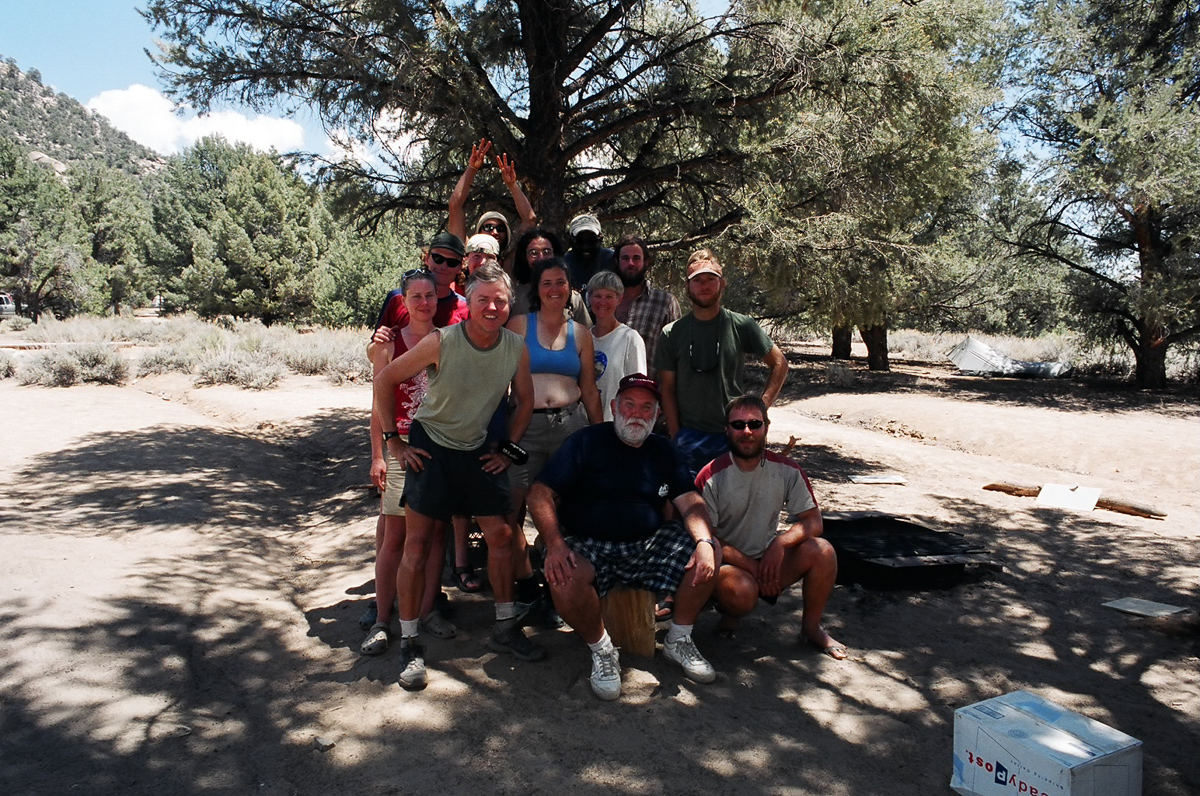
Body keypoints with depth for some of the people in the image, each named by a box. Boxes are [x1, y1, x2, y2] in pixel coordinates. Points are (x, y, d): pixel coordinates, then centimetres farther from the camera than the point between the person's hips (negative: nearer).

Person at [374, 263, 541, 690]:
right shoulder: (441, 342, -20)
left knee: (501, 534, 4)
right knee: (417, 542, -4)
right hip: (429, 446, -4)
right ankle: (409, 643, 9)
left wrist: (508, 449, 4)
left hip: (477, 451, 4)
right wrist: (394, 440, -9)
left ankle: (505, 627, 22)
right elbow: (385, 380, -11)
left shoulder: (517, 349, -8)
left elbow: (524, 402, 9)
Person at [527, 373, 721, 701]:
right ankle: (601, 650, -6)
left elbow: (692, 503, 4)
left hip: (648, 545, 4)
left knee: (711, 553, -15)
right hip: (588, 547, -4)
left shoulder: (662, 450, 12)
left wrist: (704, 542, -18)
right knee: (565, 579, -35)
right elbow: (541, 494, -10)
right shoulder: (586, 442, -2)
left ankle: (678, 641, 6)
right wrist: (554, 544, -26)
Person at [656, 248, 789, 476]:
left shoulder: (741, 326, 0)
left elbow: (779, 364, 8)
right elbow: (668, 389, 5)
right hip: (689, 438, 0)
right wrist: (675, 437, -1)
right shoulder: (672, 334, 3)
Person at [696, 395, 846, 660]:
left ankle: (811, 628, 2)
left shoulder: (786, 471, -4)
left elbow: (813, 521, -3)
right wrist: (751, 567, -18)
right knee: (742, 591, -37)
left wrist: (780, 543, -22)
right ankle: (730, 611, 3)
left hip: (770, 557, 4)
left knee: (822, 551, -21)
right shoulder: (711, 477, -15)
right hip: (726, 564, -4)